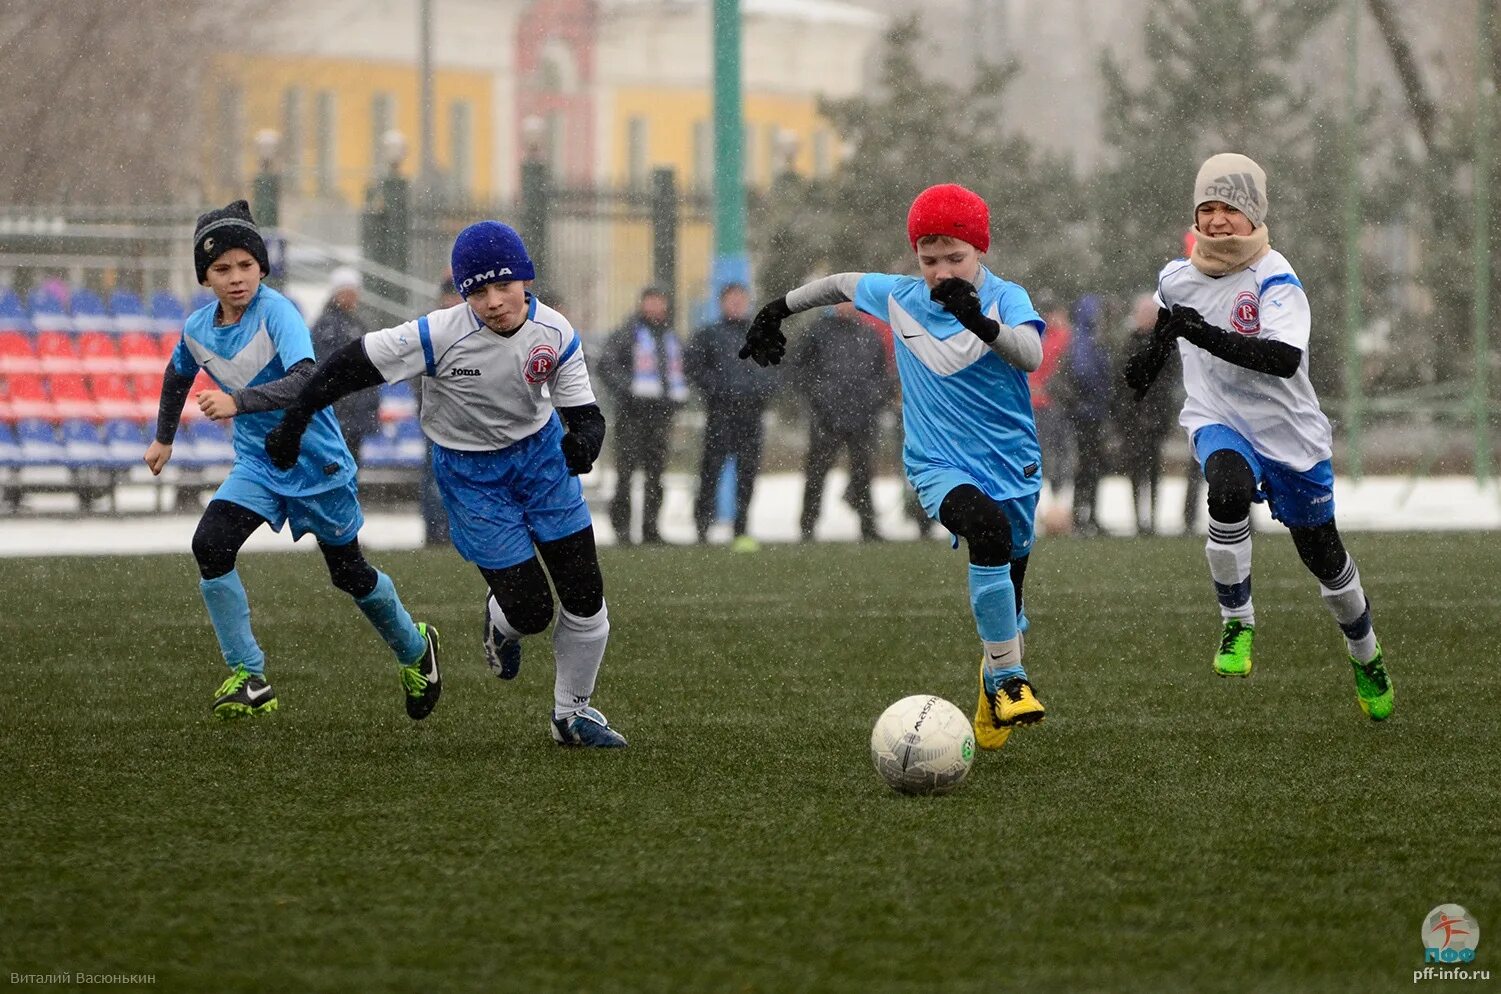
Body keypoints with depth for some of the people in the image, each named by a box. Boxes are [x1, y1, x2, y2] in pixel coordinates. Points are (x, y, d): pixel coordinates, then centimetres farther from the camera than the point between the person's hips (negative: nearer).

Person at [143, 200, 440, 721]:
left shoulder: (276, 312, -24)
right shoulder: (197, 328, -5)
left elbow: (305, 379, -41)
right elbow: (178, 375, 19)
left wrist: (239, 402, -53)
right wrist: (163, 437, 29)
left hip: (317, 462, -5)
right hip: (257, 463, 5)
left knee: (349, 572, 10)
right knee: (210, 545, -20)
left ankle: (415, 648, 40)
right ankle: (249, 679, -12)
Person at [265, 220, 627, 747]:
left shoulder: (555, 333, -17)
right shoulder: (441, 335, -29)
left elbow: (585, 414, -12)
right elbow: (353, 364, -21)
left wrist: (583, 441, -36)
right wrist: (293, 423, -18)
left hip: (540, 452, 4)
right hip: (469, 471, -4)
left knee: (585, 595, 2)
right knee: (530, 611, -7)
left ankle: (573, 712, 24)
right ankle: (501, 621, 33)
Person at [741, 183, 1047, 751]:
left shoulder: (1004, 298, -9)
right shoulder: (898, 298, 1)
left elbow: (1031, 354, -29)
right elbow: (840, 284, 21)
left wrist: (981, 322, -45)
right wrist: (777, 311, 24)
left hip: (1012, 465, 1)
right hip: (939, 465, 0)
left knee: (1006, 608, 8)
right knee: (988, 528, -34)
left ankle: (995, 698, 36)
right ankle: (1009, 679, -29)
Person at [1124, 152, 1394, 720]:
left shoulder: (1275, 279, -18)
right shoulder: (1177, 278, -1)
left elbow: (1286, 358, -34)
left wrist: (1209, 336, -42)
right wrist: (1153, 357, 9)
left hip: (1290, 433, -2)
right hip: (1219, 423, 2)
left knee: (1322, 555, 8)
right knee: (1230, 491, -34)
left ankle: (1365, 657, 36)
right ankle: (1236, 624, -19)